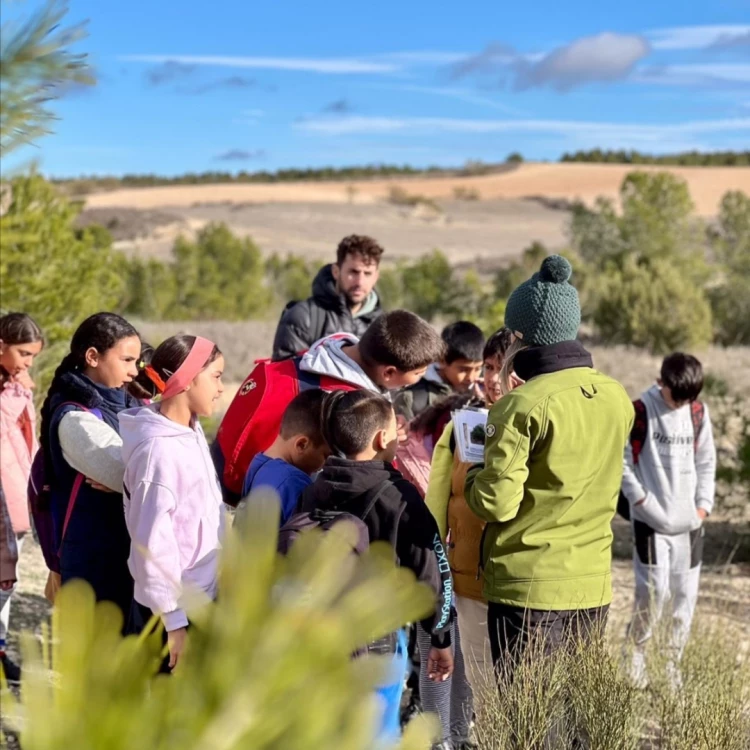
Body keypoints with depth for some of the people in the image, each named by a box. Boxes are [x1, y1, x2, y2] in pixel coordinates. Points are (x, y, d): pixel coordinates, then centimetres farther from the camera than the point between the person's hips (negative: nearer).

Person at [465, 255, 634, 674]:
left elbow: (497, 503, -17)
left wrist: (473, 479, 5)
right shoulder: (618, 399, 3)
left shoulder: (523, 406, -16)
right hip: (594, 587, 6)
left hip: (528, 591, -6)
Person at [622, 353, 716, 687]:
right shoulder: (640, 411, -7)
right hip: (652, 520, -4)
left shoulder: (698, 412, 6)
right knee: (654, 589, -12)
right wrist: (642, 500, -10)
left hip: (689, 522, 5)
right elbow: (624, 462, -4)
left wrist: (703, 505, 5)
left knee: (685, 594, 6)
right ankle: (637, 651, 11)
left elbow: (706, 462, 13)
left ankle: (673, 665, 17)